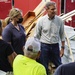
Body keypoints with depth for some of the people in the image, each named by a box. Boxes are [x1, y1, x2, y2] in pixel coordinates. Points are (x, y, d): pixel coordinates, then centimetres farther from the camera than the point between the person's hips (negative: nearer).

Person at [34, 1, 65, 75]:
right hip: (44, 46, -1)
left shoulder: (59, 20, -5)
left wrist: (62, 48, 4)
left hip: (55, 46, 2)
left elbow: (62, 35, 3)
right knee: (43, 67, 11)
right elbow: (36, 36, -1)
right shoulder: (41, 20, -10)